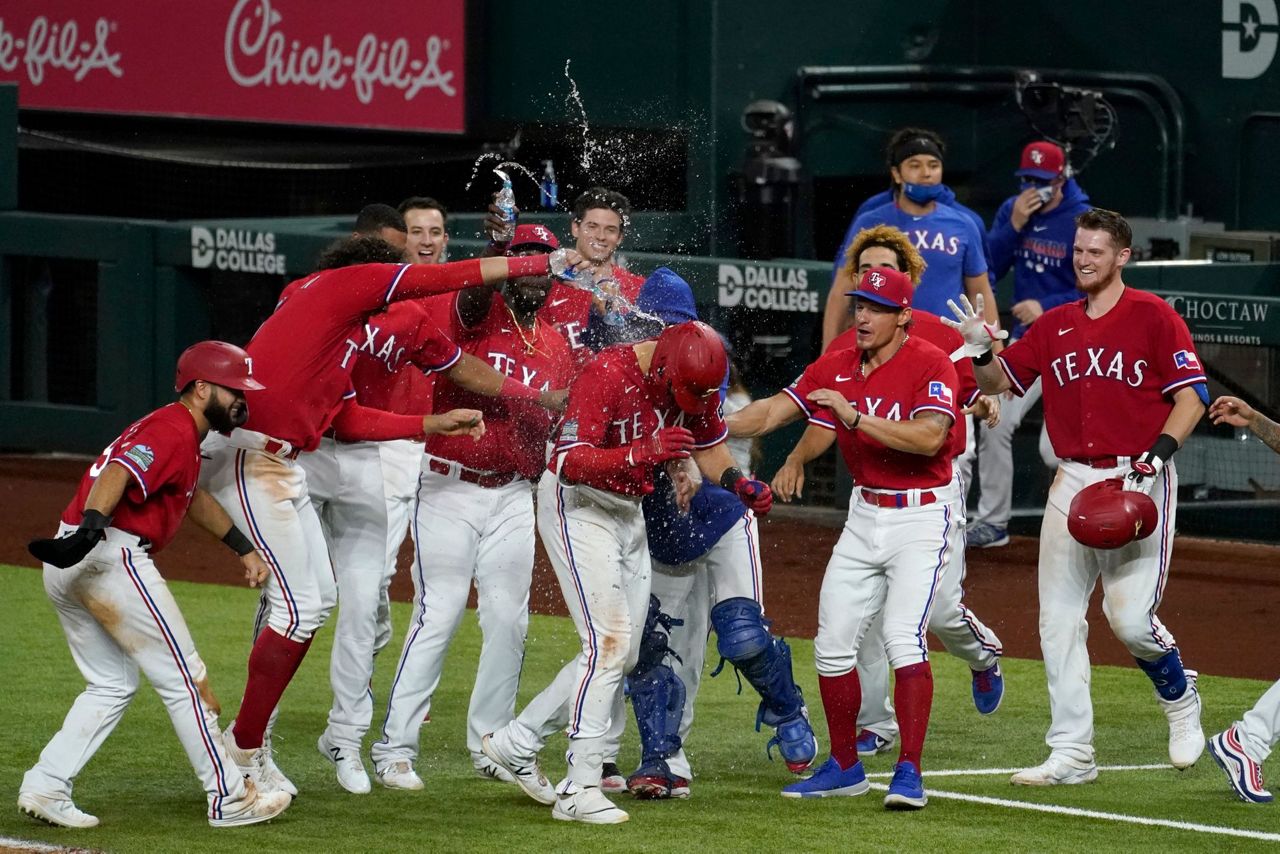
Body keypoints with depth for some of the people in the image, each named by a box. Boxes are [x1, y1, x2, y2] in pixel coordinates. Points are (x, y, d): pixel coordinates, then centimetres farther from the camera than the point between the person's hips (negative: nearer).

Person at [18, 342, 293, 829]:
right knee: (184, 679, -1)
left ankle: (44, 788, 10)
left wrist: (243, 548, 42)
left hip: (68, 567, 10)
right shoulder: (175, 432, -9)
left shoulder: (168, 426, 24)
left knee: (112, 686, 19)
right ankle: (229, 800, 4)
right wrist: (91, 528, -43)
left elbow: (193, 497, 40)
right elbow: (117, 473, -27)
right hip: (112, 557, -10)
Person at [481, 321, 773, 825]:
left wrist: (738, 483, -10)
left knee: (623, 655, 11)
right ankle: (579, 790, -17)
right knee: (610, 641, -18)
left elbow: (709, 444, 10)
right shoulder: (607, 375, -28)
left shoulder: (696, 383, -6)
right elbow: (569, 462, -35)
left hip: (628, 512, 8)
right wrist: (641, 453, -49)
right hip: (576, 505, -8)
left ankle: (518, 742, 23)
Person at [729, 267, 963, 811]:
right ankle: (844, 767, 20)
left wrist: (856, 416, -34)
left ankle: (909, 773, -18)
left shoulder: (930, 364, -14)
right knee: (832, 642, 6)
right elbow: (772, 412, -1)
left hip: (923, 516, -7)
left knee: (903, 636, -20)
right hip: (865, 515, 7)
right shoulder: (837, 367, 3)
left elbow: (929, 437, -29)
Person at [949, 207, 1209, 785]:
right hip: (1073, 482, 6)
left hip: (1139, 482, -6)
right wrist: (981, 349, -4)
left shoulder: (1152, 316, -2)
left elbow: (1192, 395, -6)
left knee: (1132, 618, -14)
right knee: (1058, 619, 0)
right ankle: (1071, 753, 5)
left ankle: (1179, 696, 18)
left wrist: (1158, 454, -19)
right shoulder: (1054, 326, 14)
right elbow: (998, 381, 18)